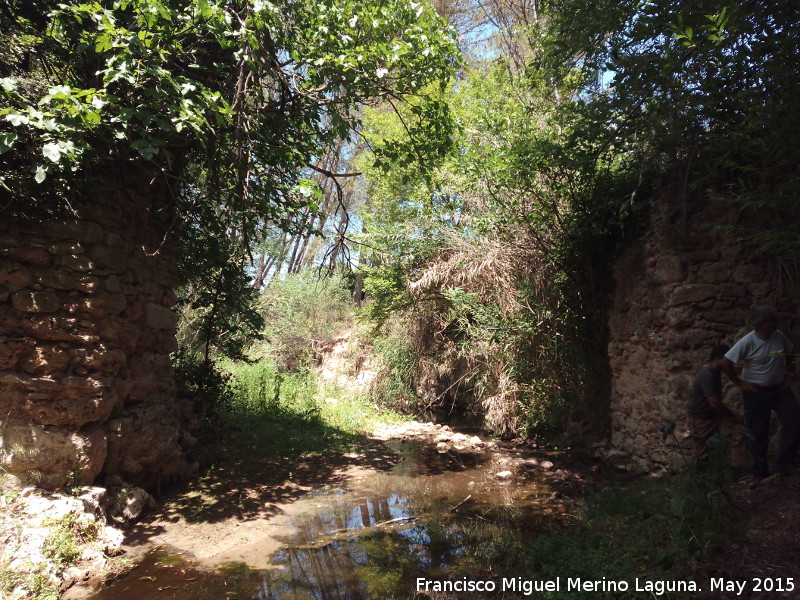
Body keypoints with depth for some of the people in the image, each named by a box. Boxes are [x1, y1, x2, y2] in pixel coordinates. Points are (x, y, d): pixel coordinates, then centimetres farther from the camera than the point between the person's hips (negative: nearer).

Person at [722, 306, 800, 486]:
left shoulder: (779, 336, -5)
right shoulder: (747, 342, -21)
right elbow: (726, 364, -19)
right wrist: (740, 383, -13)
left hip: (779, 388, 5)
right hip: (756, 392, -5)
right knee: (758, 433, 5)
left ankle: (784, 463, 4)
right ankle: (760, 472, 19)